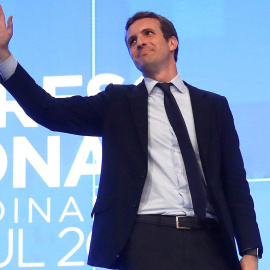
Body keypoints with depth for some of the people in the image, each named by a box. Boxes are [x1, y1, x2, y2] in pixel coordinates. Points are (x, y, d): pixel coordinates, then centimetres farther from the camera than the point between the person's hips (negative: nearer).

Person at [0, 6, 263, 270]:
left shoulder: (213, 106, 15)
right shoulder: (118, 102, 13)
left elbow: (235, 182, 12)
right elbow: (52, 112, 1)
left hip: (208, 242, 1)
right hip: (145, 241, -1)